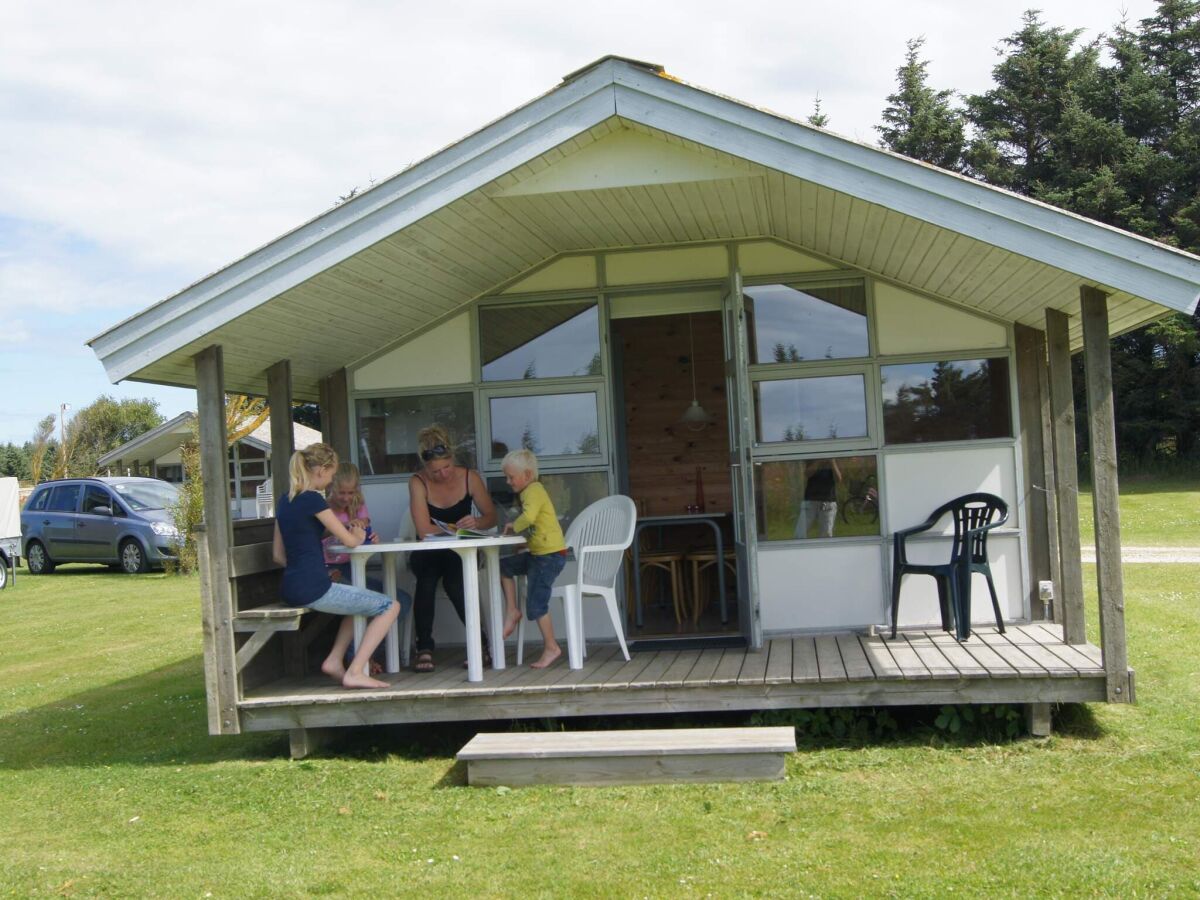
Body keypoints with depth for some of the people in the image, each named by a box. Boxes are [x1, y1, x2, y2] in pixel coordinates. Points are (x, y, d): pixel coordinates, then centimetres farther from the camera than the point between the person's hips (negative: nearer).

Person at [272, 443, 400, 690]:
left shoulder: (285, 501, 13)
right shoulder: (312, 499, -12)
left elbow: (279, 555, 18)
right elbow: (349, 540, -8)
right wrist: (360, 535, 15)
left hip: (292, 590, 9)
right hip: (313, 590, -9)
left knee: (360, 601, 30)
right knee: (390, 607, -3)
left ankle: (334, 660, 19)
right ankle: (355, 672, -8)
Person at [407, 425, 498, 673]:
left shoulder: (470, 477, -6)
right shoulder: (418, 483, -12)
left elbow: (491, 517, -1)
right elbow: (424, 531, -21)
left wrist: (477, 522, -23)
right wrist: (459, 528, -22)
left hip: (462, 552, 1)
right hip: (428, 553, 0)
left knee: (454, 581, -32)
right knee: (427, 577, -34)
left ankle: (481, 643, -18)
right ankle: (424, 648, -28)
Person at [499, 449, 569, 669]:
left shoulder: (533, 490, -14)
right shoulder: (531, 491, 18)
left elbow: (528, 517, -31)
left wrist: (514, 526, -15)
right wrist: (515, 528, 4)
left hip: (551, 554, -11)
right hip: (538, 552, 11)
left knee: (536, 603, -7)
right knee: (504, 566, 19)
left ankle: (551, 648, 1)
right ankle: (512, 611, 18)